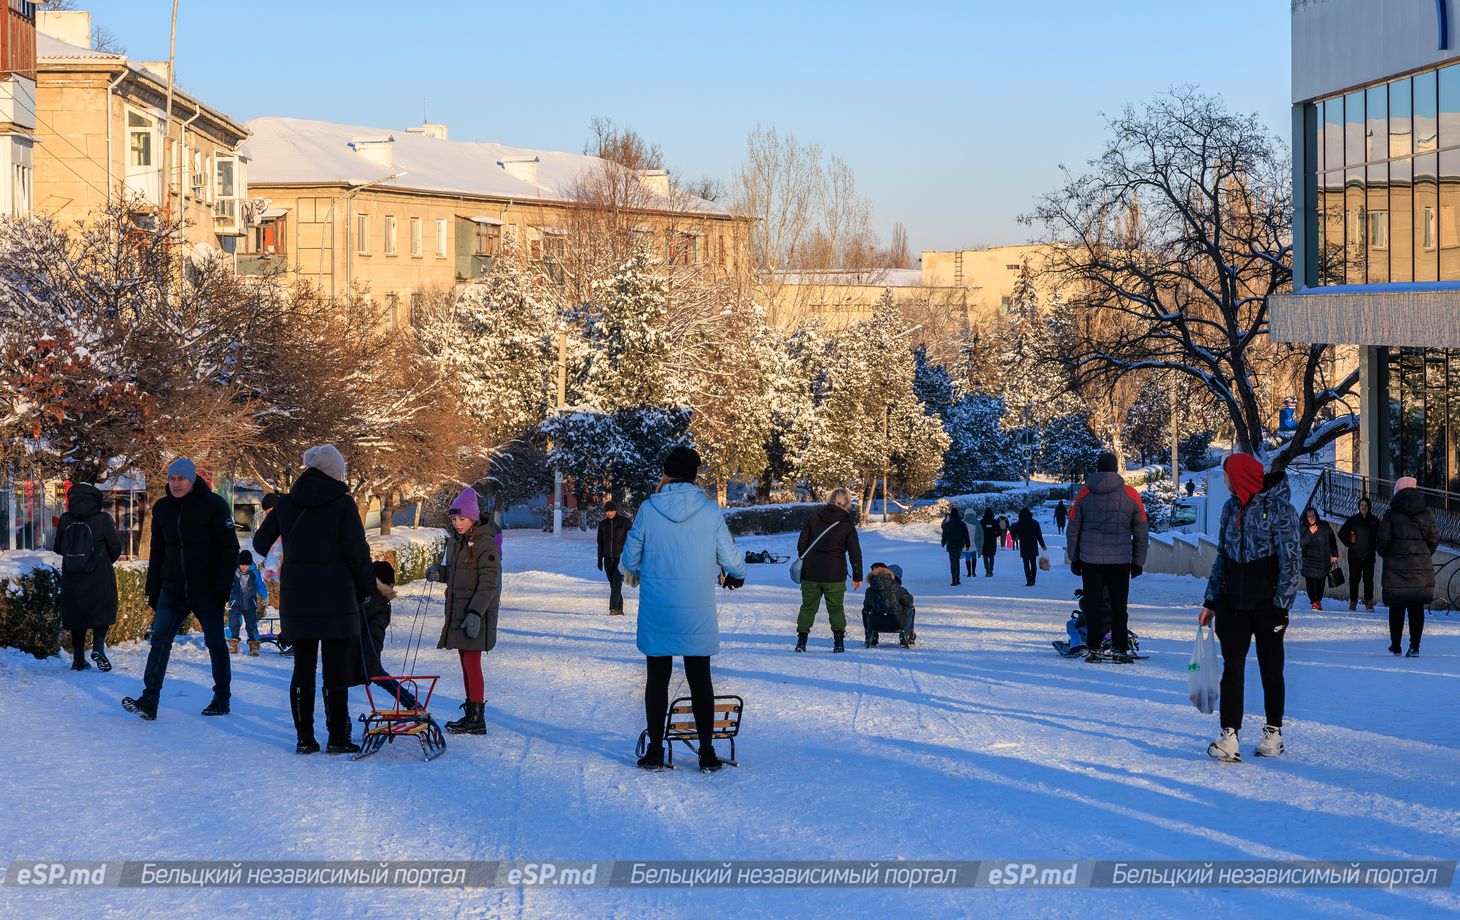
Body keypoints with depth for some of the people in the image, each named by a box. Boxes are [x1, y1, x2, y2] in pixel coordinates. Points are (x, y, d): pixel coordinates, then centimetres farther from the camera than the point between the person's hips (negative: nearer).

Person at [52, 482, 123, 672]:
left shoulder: (65, 521, -4)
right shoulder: (103, 519, -11)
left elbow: (57, 548, 6)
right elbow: (116, 548, -4)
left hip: (72, 579, 3)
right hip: (100, 577, -3)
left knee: (76, 615, 12)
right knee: (103, 611, 10)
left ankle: (78, 658, 11)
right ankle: (98, 646, -12)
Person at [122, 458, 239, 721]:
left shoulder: (214, 505, -8)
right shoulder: (162, 508, 7)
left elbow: (229, 549, -8)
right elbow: (157, 552, 15)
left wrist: (222, 588, -14)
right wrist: (153, 590, 10)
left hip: (207, 592, -4)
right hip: (172, 591, 4)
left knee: (215, 644, 4)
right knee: (159, 641, -8)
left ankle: (222, 699, 18)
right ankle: (149, 701, -12)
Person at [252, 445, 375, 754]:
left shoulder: (286, 503, 5)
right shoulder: (342, 503, -8)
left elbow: (261, 543, 11)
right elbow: (357, 552, -11)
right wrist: (367, 586, 4)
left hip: (296, 598, 4)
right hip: (336, 600, -4)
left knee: (303, 669, 10)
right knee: (336, 671, 2)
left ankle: (304, 739, 11)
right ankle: (337, 739, 2)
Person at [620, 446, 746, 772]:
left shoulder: (649, 508, -6)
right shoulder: (710, 511, -6)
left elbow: (630, 558, 1)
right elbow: (731, 558, 0)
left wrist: (634, 572, 25)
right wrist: (737, 576, 24)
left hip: (656, 612, 0)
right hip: (697, 613, 0)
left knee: (657, 679, 10)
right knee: (700, 680, 10)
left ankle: (655, 751, 10)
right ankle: (707, 752, 10)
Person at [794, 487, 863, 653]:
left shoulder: (814, 517, 2)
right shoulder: (847, 525, -4)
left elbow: (801, 544, 4)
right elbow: (855, 552, -1)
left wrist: (804, 562, 18)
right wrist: (857, 576, 7)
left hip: (810, 573, 2)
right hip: (835, 575, -2)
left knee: (808, 606, 11)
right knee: (836, 608, 9)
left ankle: (801, 641, 7)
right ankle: (839, 642, 0)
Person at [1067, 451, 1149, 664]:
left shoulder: (1084, 494, 2)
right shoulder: (1130, 495, 0)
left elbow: (1073, 529, 6)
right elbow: (1141, 531, 4)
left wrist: (1075, 558, 14)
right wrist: (1138, 562, 12)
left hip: (1090, 559, 1)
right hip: (1120, 560, -1)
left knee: (1093, 606, 7)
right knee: (1118, 606, 5)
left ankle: (1093, 649, 6)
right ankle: (1119, 649, 2)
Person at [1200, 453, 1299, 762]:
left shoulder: (1279, 508, -9)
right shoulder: (1231, 508, 10)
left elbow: (1291, 559, -10)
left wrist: (1281, 605, -14)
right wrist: (1210, 601, 14)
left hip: (1267, 604, -5)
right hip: (1232, 602, 5)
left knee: (1271, 668, 8)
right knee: (1232, 668, -5)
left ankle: (1273, 732, 22)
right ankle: (1229, 736, -10)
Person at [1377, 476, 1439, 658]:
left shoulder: (1391, 514, -5)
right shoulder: (1426, 514, 4)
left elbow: (1383, 540, -7)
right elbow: (1434, 539, 7)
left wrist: (1386, 555, 13)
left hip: (1396, 568, -2)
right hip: (1422, 567, 2)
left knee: (1396, 608, 7)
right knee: (1417, 608, 3)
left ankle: (1395, 646, 14)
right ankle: (1414, 647, -4)